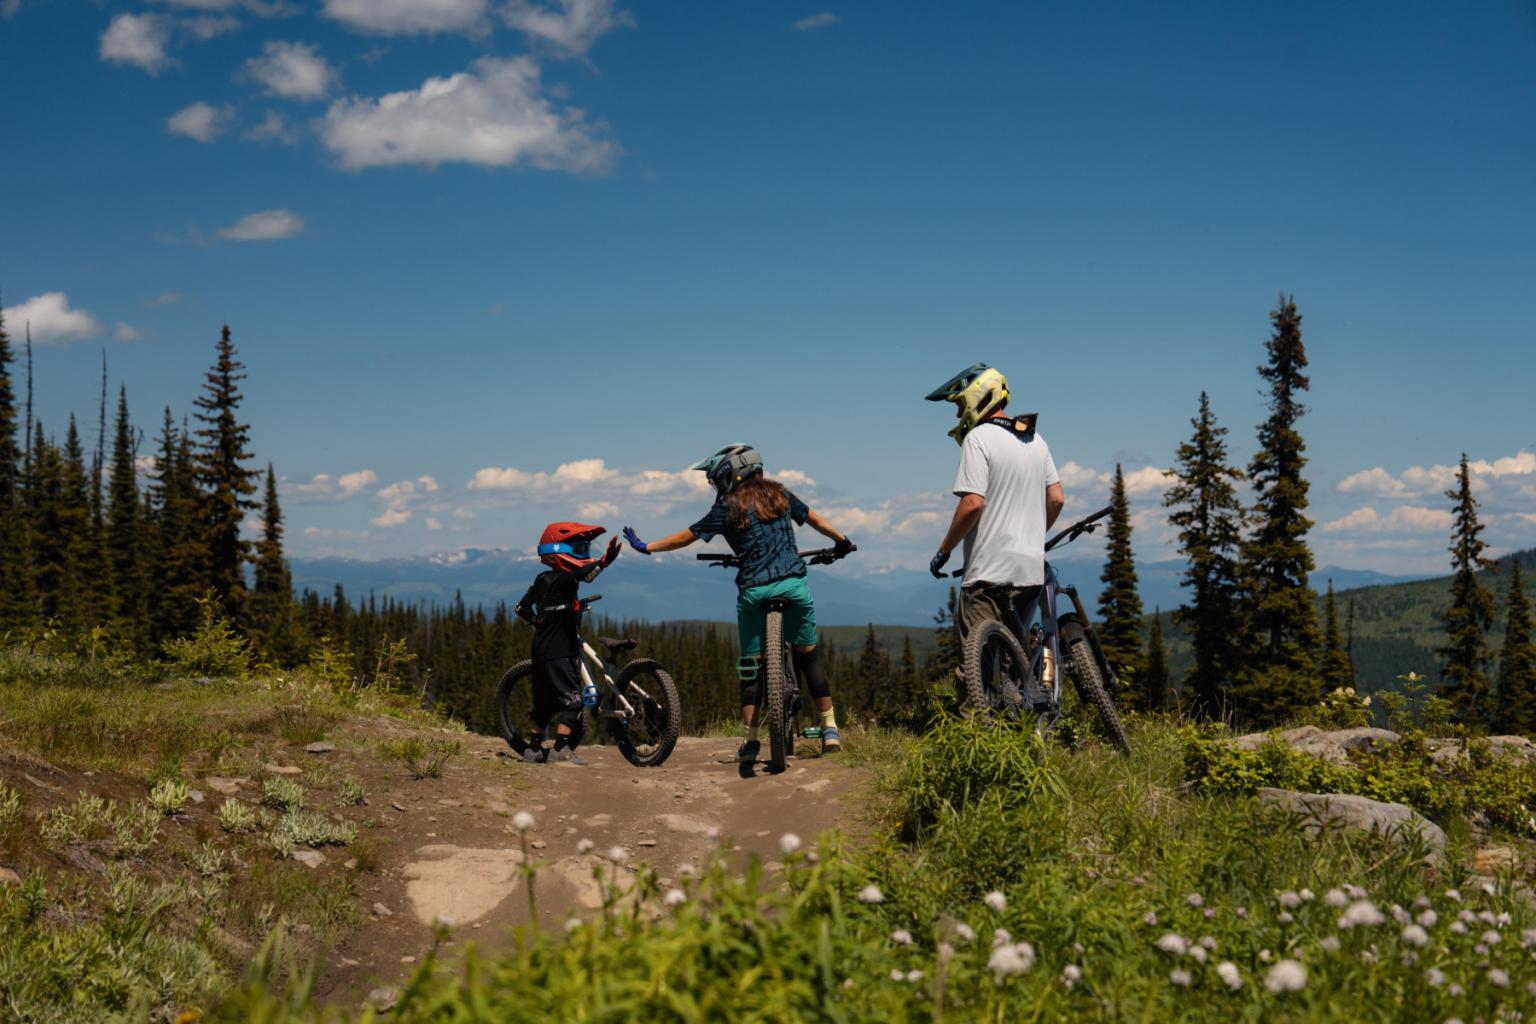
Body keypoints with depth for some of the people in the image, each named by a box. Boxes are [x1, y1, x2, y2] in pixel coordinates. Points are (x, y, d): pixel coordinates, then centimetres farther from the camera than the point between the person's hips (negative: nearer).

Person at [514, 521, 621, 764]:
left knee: (545, 701, 17)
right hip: (559, 652, -10)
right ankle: (561, 749, -11)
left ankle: (534, 748, 23)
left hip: (543, 650, 10)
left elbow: (521, 608, 22)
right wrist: (603, 562, -51)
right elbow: (582, 574, -38)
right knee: (571, 699, -8)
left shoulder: (542, 580, 12)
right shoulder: (561, 579, -16)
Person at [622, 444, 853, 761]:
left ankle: (751, 740, 7)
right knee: (809, 654, 12)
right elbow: (813, 518, 25)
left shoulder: (728, 508, 3)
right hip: (793, 584, 2)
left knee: (751, 664, 9)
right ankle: (830, 729, 9)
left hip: (753, 590, -2)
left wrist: (646, 547, 20)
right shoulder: (779, 494, 12)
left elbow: (686, 536, 9)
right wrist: (842, 540, 40)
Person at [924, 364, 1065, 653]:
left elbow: (972, 503, -18)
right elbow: (1056, 499, 14)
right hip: (1032, 567, 8)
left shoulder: (978, 438, -9)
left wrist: (944, 550, -7)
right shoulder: (1035, 440, 14)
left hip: (990, 567, -8)